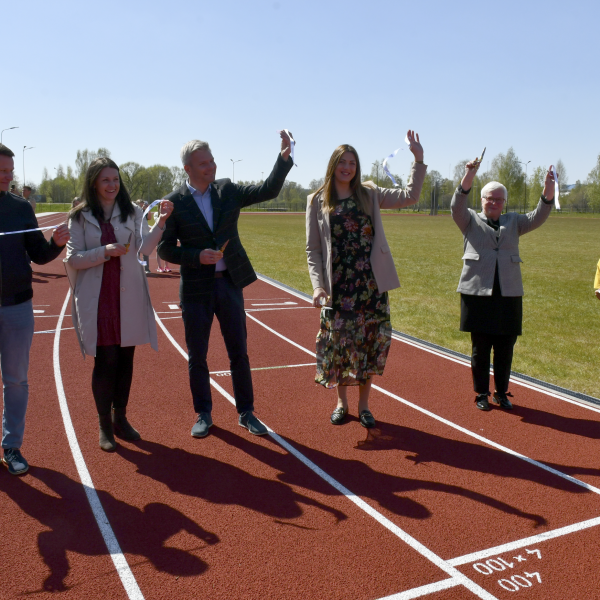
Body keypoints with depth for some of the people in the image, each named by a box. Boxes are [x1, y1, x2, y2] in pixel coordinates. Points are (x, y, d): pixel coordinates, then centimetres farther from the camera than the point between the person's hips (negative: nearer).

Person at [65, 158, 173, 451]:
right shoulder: (80, 217, 0)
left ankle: (120, 418, 25)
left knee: (125, 358, 9)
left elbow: (144, 247, -10)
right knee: (106, 360, -2)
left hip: (129, 296, 2)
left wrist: (161, 221, -25)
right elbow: (73, 259, -2)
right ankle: (105, 425, 13)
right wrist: (105, 252, -16)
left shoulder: (132, 212, 4)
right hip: (98, 298, -2)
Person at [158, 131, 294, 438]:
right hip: (196, 289, -2)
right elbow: (164, 249, -4)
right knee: (197, 356, 8)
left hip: (230, 283, 2)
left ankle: (246, 412, 22)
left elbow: (268, 190, -4)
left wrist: (284, 156, -16)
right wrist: (197, 256, -19)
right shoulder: (175, 202, -5)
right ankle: (203, 415, 26)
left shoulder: (228, 190, 3)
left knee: (239, 352, 9)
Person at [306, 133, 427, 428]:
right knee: (337, 343, 5)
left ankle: (363, 405, 20)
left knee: (371, 342, 4)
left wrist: (418, 159, -5)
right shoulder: (318, 201, 4)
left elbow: (409, 196, 4)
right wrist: (318, 285, -10)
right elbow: (313, 249, 1)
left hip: (371, 283, 1)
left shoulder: (369, 194, 9)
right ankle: (341, 402, 26)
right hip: (337, 286, -1)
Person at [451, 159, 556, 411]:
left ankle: (502, 392, 21)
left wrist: (548, 191, -13)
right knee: (480, 348, 4)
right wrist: (469, 176, -24)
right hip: (478, 293, -2)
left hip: (508, 294, 3)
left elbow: (537, 217, 3)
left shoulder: (513, 222, 17)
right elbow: (457, 207, -10)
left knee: (505, 348, 6)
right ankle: (482, 393, 17)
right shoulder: (470, 220, 9)